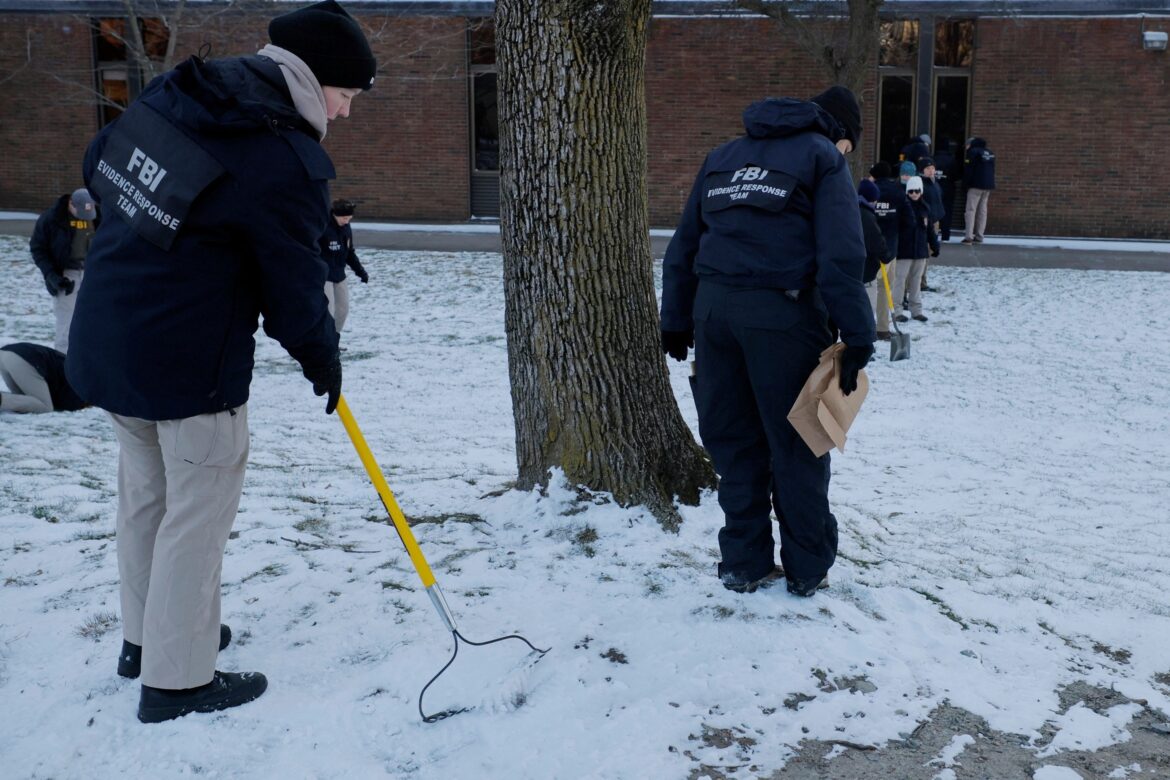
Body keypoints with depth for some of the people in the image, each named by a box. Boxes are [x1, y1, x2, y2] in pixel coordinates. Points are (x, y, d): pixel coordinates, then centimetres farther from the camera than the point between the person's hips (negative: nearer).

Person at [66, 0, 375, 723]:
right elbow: (294, 286, -13)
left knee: (146, 492, 22)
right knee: (198, 512, 5)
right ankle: (177, 679, 16)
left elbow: (100, 166, 16)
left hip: (106, 340, 9)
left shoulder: (173, 92, 4)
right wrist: (324, 358, 5)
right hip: (190, 364, -9)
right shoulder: (287, 163, -20)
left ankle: (146, 636, 39)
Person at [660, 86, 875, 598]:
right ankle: (807, 568, 17)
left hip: (713, 307, 5)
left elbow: (683, 246, 20)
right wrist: (857, 339, -9)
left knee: (733, 440, 13)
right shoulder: (823, 158, 4)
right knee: (796, 444, 7)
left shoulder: (724, 156, 22)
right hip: (781, 312, -5)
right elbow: (841, 257, -9)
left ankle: (744, 563, 19)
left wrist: (676, 322, 22)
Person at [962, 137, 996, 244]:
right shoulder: (990, 153, 16)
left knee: (971, 210, -7)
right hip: (988, 186, 7)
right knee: (982, 211, 8)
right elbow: (992, 171, 20)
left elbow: (968, 170, -10)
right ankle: (979, 236, 6)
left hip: (976, 186, -7)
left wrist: (966, 183, -1)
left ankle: (968, 236, -15)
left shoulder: (972, 152, -5)